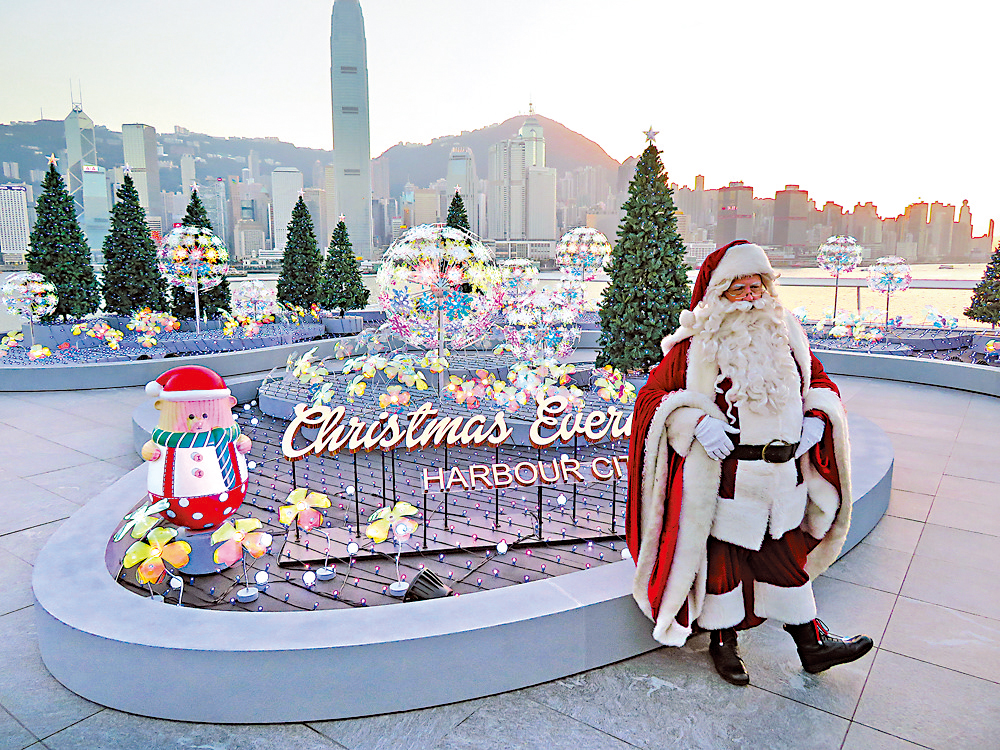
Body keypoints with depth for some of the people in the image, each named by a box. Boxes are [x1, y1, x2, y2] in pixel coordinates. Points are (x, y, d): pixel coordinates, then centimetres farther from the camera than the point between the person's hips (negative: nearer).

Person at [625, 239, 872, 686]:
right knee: (721, 561, 10)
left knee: (788, 560, 19)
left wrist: (816, 418, 0)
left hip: (782, 477, 5)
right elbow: (654, 396, -8)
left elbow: (819, 383, 19)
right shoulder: (695, 345, -8)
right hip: (722, 477, -4)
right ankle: (722, 643, 32)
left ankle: (812, 644, 36)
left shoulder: (785, 335, 8)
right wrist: (696, 421, -23)